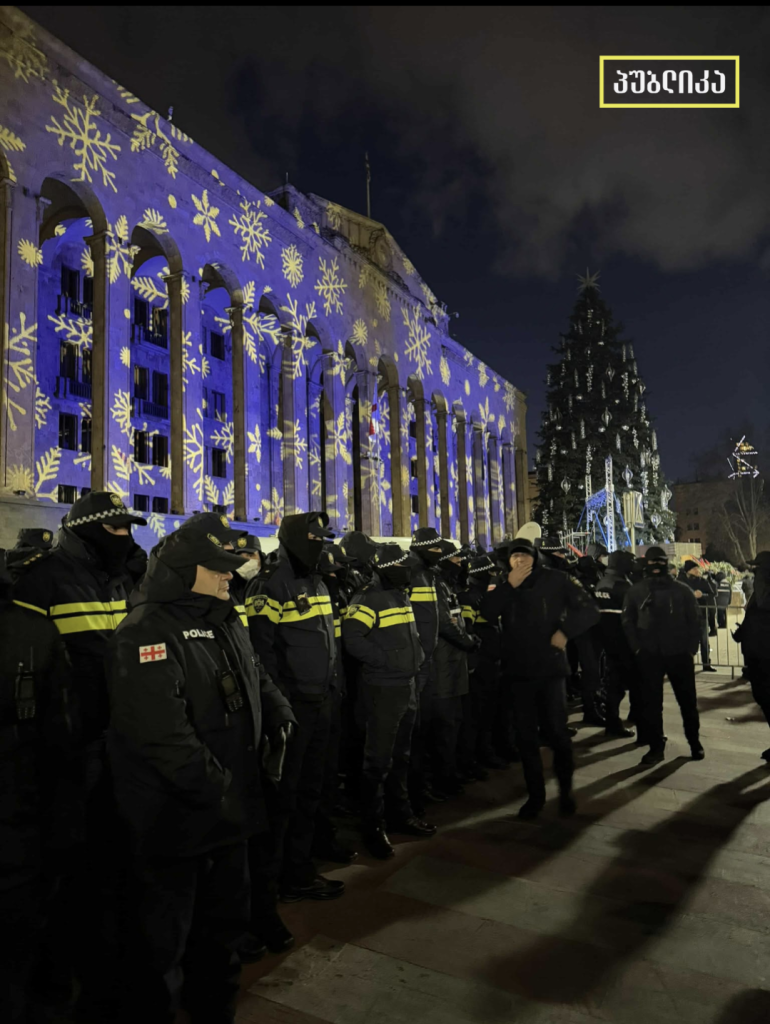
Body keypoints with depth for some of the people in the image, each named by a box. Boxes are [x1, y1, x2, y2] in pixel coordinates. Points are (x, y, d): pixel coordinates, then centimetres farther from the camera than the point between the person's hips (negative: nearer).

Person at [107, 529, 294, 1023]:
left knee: (226, 918, 25)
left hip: (231, 807, 9)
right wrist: (213, 788, -26)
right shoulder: (147, 630, -21)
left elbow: (257, 677, 19)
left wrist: (278, 713, -1)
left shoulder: (227, 622, 7)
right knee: (164, 938, 12)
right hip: (175, 816, -8)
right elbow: (160, 729, -30)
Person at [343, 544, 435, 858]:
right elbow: (353, 639, -26)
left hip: (407, 685, 8)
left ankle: (400, 814, 34)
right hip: (382, 688, -8)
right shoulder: (369, 598, -15)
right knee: (378, 761, 1)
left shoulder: (402, 596, 13)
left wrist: (416, 656, 8)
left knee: (401, 756, 19)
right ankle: (373, 828, 14)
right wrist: (389, 660, -21)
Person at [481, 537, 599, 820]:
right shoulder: (504, 585, 5)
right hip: (518, 671, 2)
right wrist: (509, 585, -19)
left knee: (558, 732, 0)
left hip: (551, 668, -2)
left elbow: (589, 611, -3)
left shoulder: (555, 581, -2)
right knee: (526, 737, 8)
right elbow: (487, 613, -12)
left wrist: (566, 631, -16)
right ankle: (535, 795, 22)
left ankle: (565, 791, 22)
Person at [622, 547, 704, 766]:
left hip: (679, 654, 0)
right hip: (649, 656, 1)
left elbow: (695, 620, 3)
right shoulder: (636, 591, 3)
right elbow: (627, 621, 5)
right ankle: (656, 747, 14)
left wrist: (691, 648, -3)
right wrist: (637, 648, -2)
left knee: (687, 700, 10)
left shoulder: (682, 590, 0)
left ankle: (695, 742, 29)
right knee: (651, 703, 4)